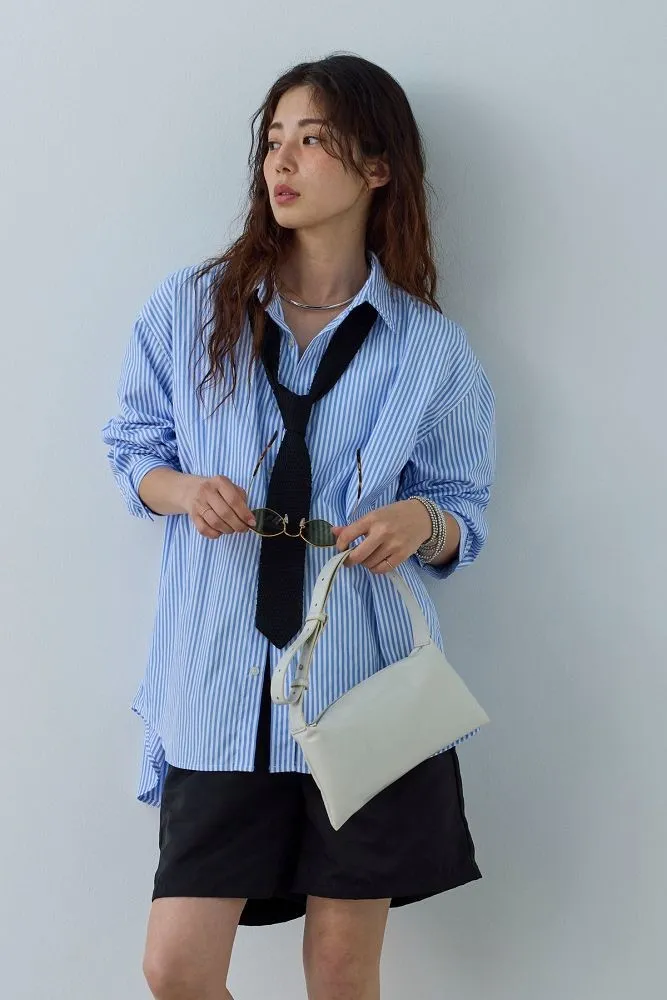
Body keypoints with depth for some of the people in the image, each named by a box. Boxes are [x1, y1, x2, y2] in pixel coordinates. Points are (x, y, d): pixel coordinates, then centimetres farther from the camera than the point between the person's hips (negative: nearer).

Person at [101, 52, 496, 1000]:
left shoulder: (434, 350, 2)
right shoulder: (187, 308, 3)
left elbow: (466, 517, 9)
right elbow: (133, 447, 13)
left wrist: (422, 522, -15)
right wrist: (182, 490, -10)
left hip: (366, 684, 0)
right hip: (220, 682, 1)